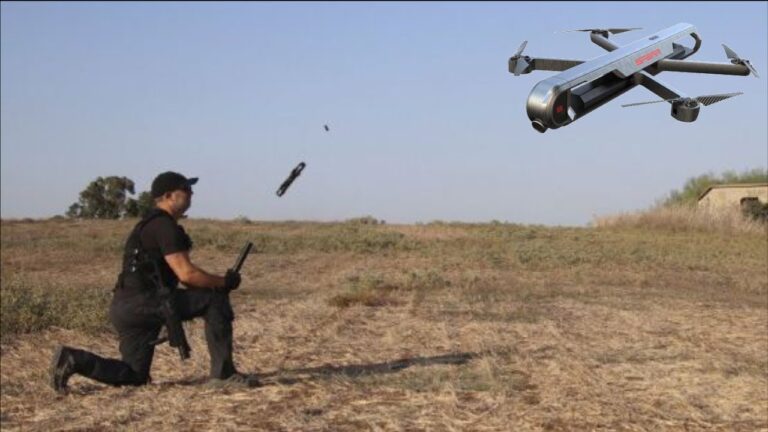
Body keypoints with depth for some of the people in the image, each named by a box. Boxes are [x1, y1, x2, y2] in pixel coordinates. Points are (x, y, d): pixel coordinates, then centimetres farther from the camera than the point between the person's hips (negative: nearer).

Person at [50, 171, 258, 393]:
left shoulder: (153, 224, 22)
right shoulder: (164, 226, -11)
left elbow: (181, 273, 24)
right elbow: (186, 273, -18)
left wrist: (217, 283, 12)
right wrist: (224, 282, -5)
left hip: (125, 307, 10)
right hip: (141, 303, -10)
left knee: (135, 377, 14)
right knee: (215, 300, -13)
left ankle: (73, 359, 6)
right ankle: (223, 373, -10)